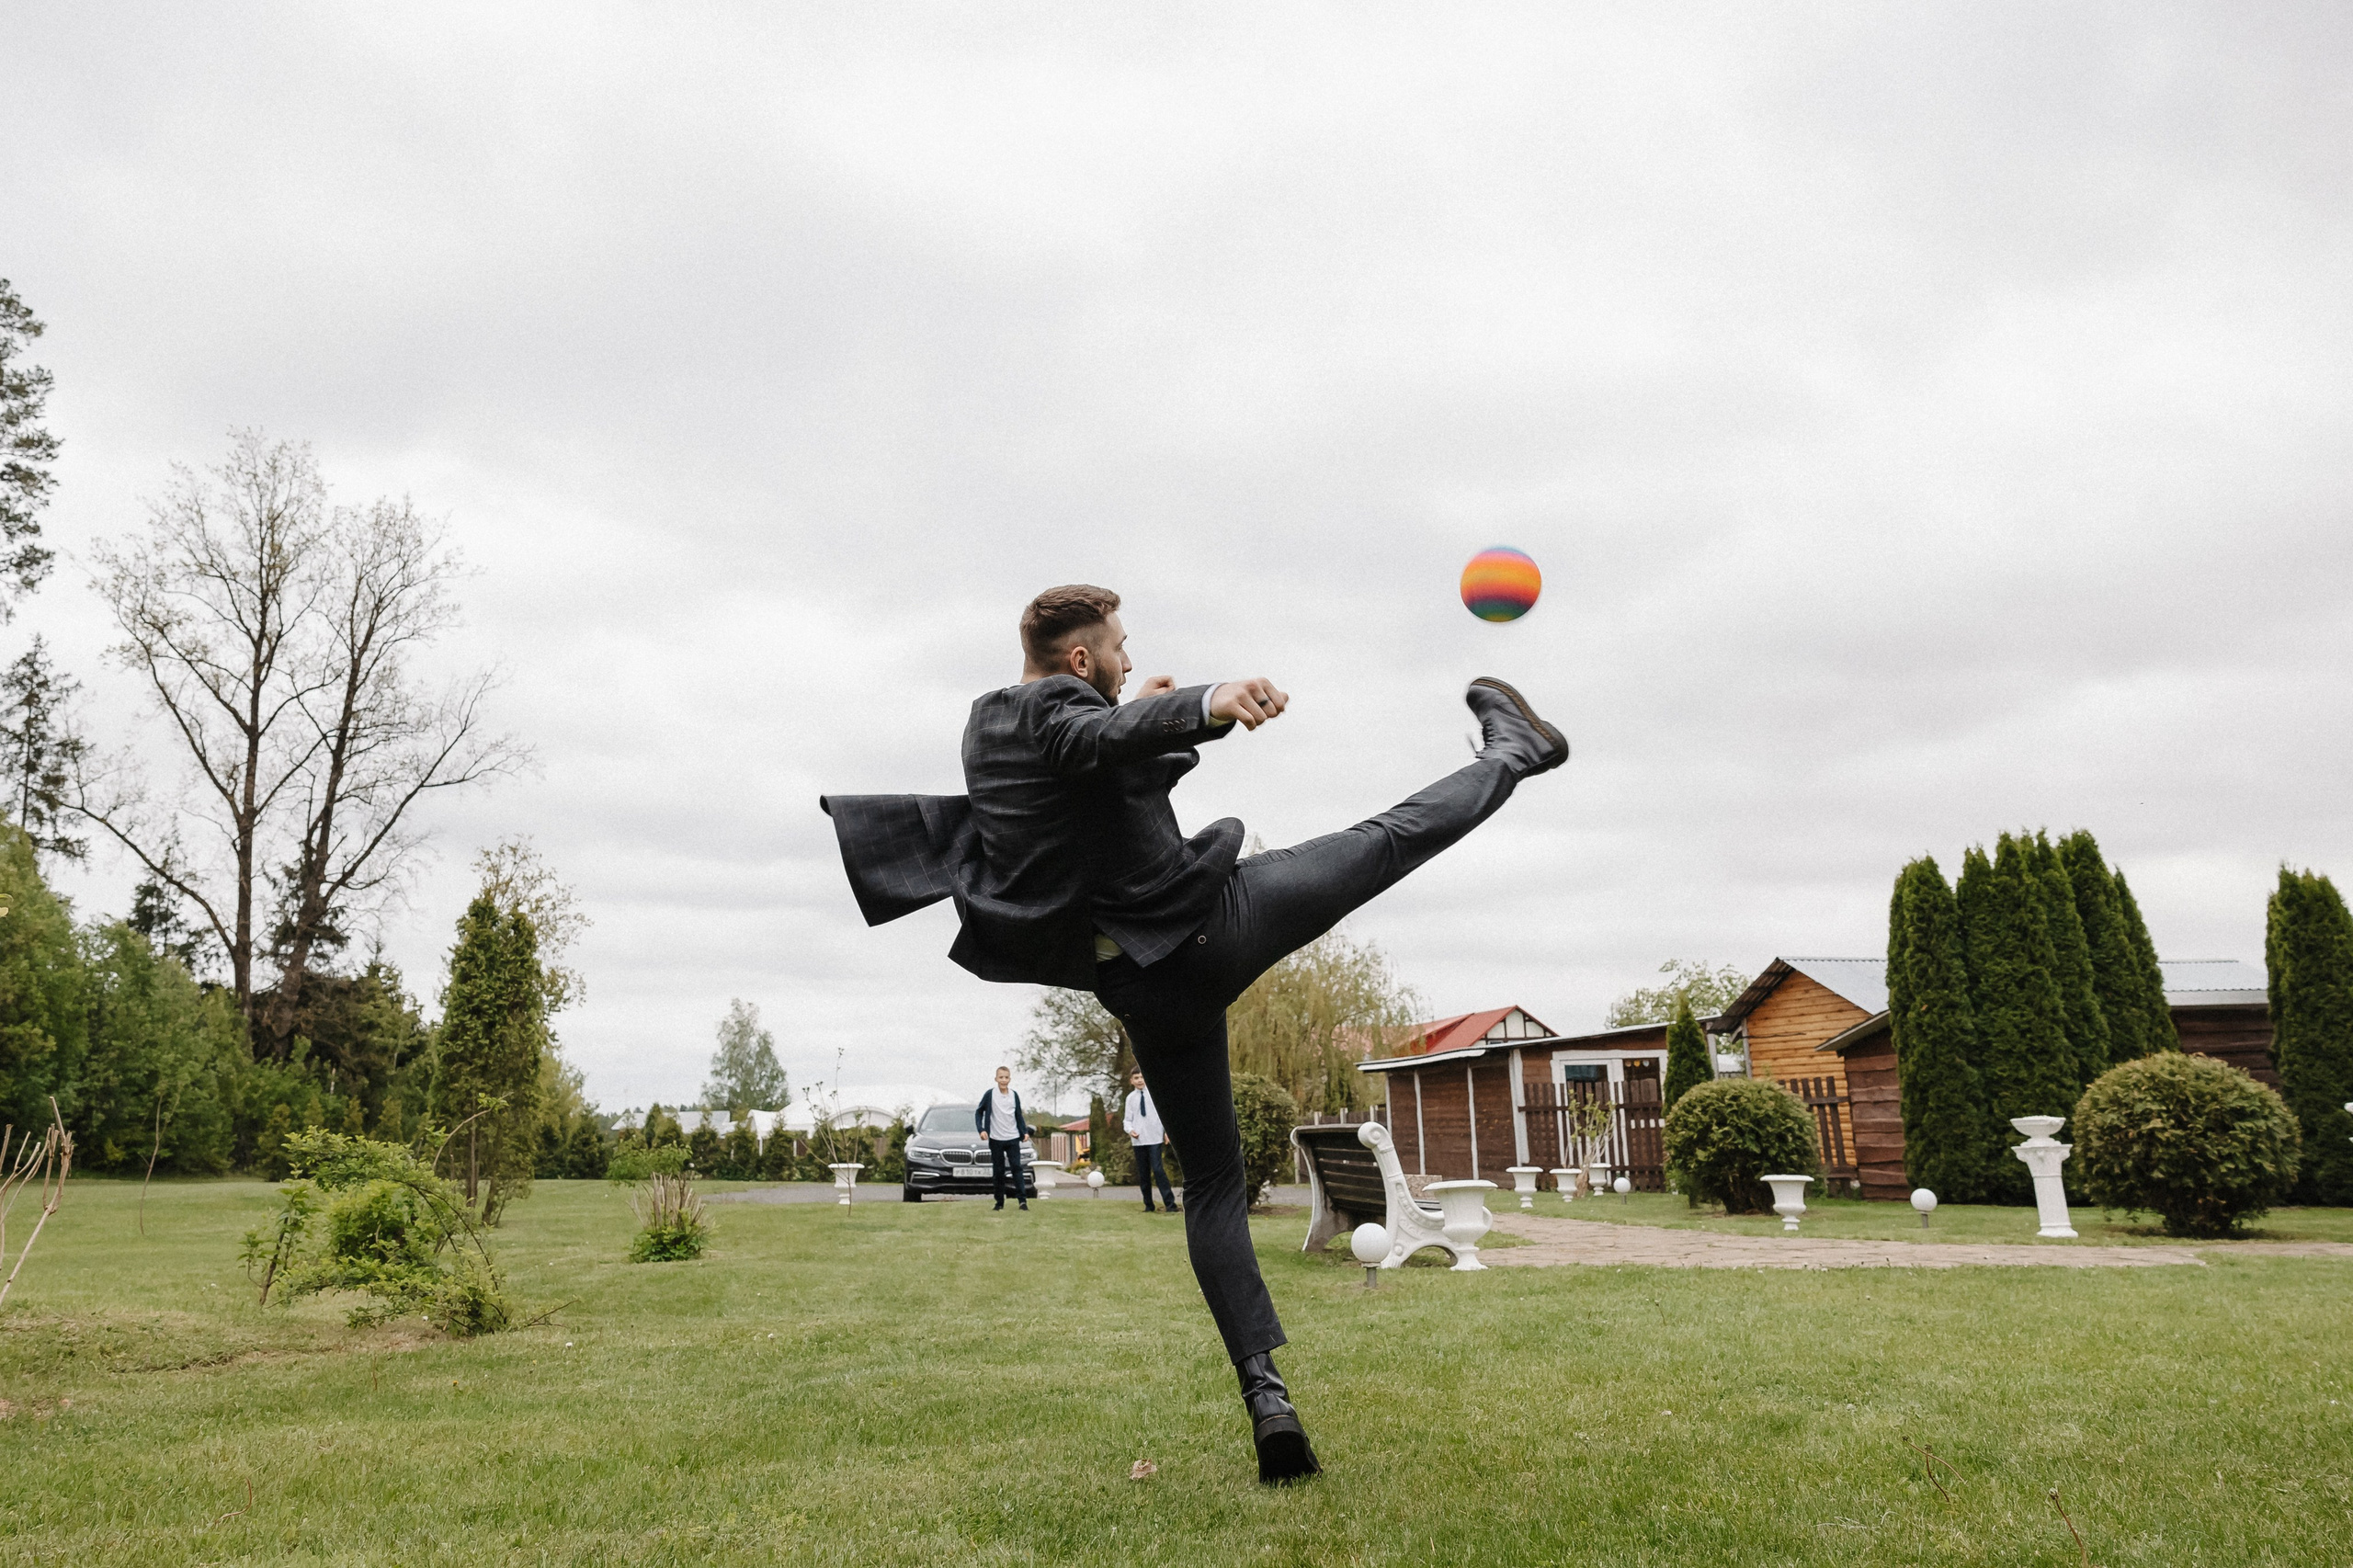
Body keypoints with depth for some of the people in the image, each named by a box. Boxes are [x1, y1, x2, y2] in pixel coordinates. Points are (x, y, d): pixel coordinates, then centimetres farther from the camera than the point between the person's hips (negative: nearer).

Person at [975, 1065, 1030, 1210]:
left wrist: (1024, 1132, 2)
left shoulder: (1014, 1096, 5)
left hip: (1013, 1138, 1)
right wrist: (981, 1129, -9)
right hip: (996, 1139, -1)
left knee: (1017, 1168, -6)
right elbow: (979, 1112, 3)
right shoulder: (990, 1095, -4)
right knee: (998, 1171, 3)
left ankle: (1023, 1200, -10)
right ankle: (999, 1202, 10)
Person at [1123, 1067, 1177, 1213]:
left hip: (1154, 1138, -3)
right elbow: (1127, 1119, 7)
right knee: (1143, 1173, 8)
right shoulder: (1130, 1098, 4)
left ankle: (1170, 1204, -9)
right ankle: (1148, 1205, 17)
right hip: (1138, 1140, 3)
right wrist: (1130, 1130, -12)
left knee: (1158, 1169, -12)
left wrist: (1167, 1130, -1)